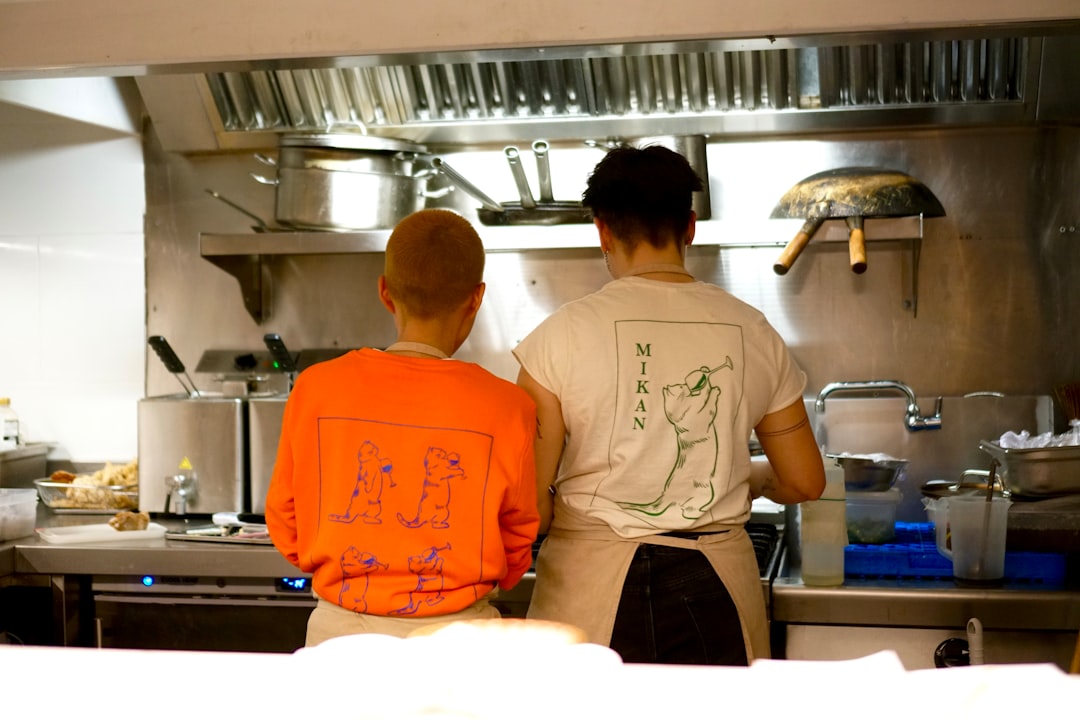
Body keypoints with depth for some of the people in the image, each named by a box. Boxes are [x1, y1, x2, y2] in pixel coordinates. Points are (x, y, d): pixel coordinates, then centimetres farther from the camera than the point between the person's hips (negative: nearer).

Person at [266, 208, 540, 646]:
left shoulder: (317, 389, -5)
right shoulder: (504, 407, -9)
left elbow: (285, 520, 6)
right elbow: (516, 543, 3)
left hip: (340, 627, 2)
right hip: (455, 632, -2)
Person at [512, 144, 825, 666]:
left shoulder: (564, 333, -7)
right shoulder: (751, 332, 2)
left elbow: (528, 502, -8)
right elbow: (804, 482, 9)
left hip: (591, 586, -2)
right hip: (717, 586, 2)